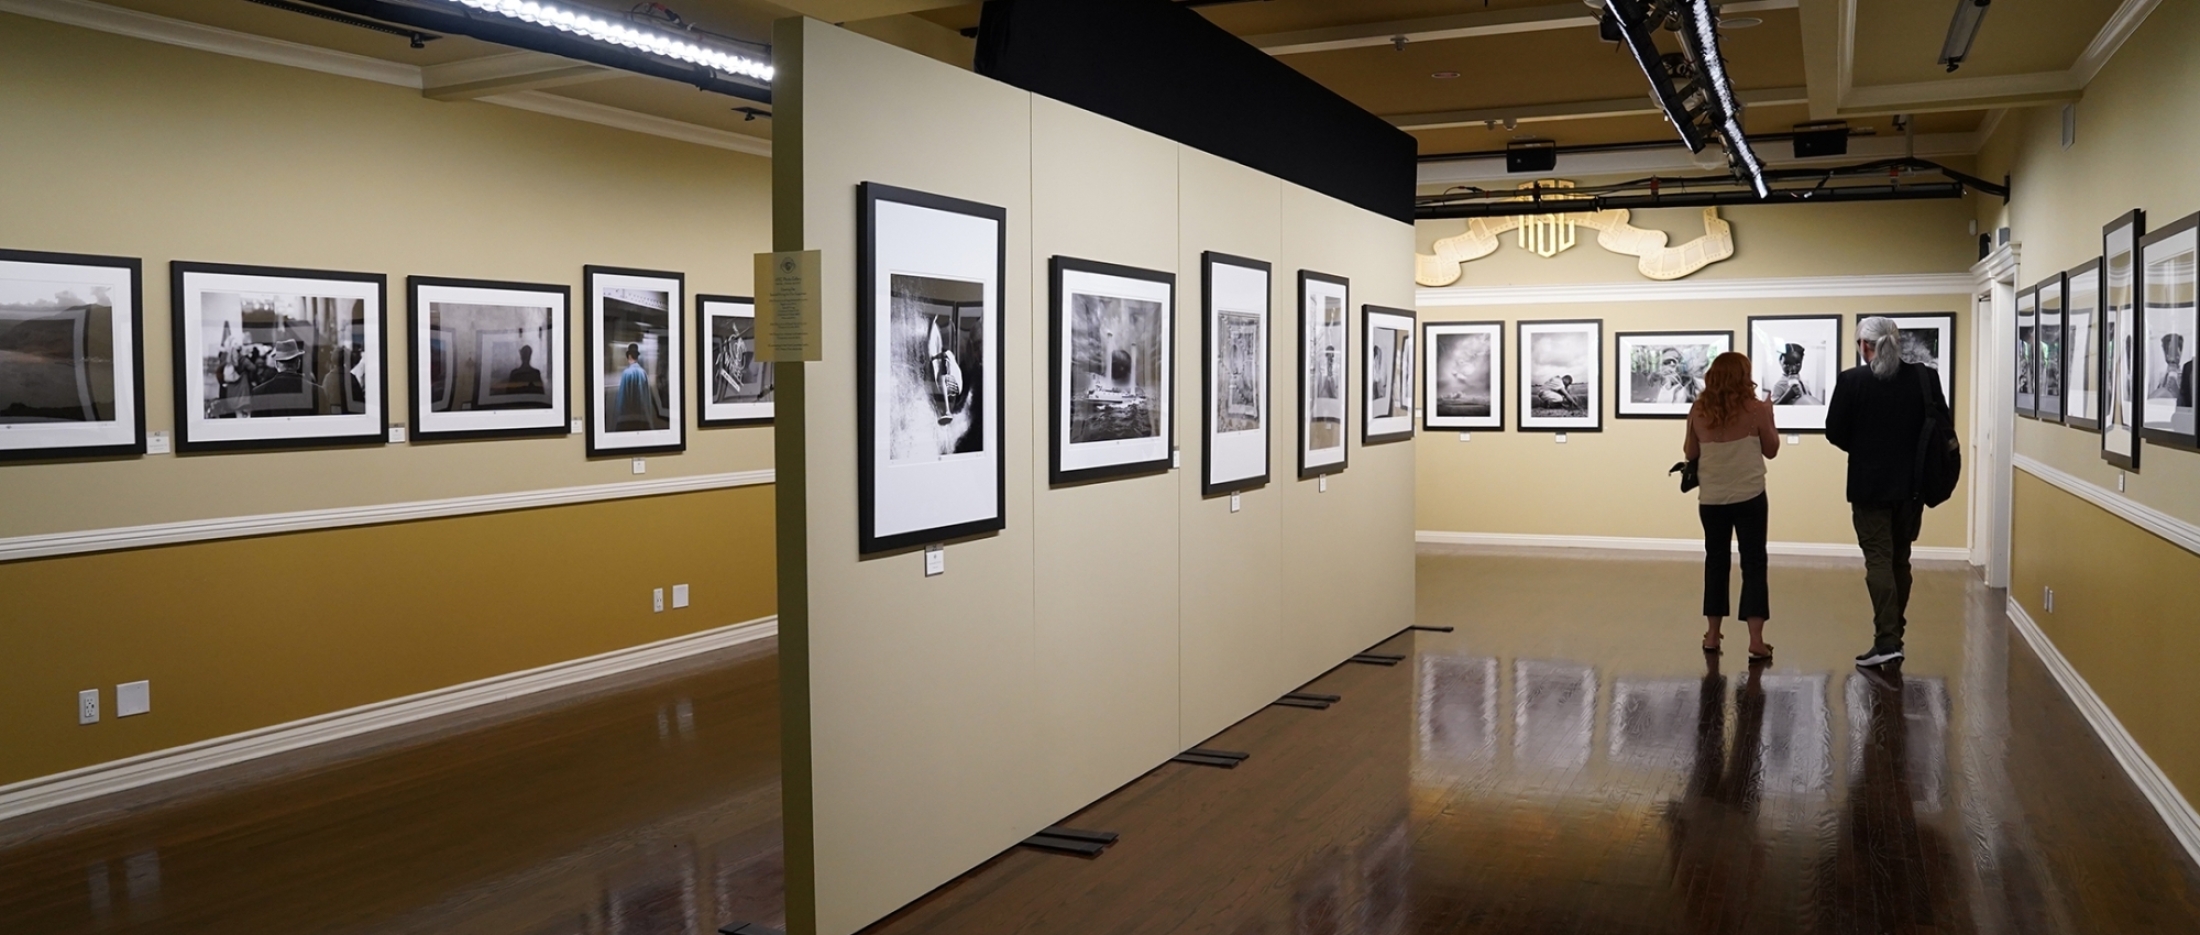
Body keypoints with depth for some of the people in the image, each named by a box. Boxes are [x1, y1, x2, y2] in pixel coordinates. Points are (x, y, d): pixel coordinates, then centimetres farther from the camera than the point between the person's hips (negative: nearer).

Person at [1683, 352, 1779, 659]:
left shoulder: (1699, 410, -2)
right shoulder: (1755, 409, -7)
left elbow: (1690, 452, 7)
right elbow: (1771, 450, 4)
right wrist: (1769, 417, 16)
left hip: (1711, 498, 2)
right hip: (1749, 497, -2)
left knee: (1716, 562, 14)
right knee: (1753, 563, 3)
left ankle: (1712, 634, 18)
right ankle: (1756, 639, -4)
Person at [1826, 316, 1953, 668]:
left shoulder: (1851, 380, -10)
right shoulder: (1924, 378, -1)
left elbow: (1834, 432, -7)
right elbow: (1943, 428, 1)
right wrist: (1911, 451, 15)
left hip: (1870, 484, -4)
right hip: (1911, 483, 4)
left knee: (1878, 560, -2)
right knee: (1900, 560, 14)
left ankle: (1887, 641, -10)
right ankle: (1894, 635, 20)